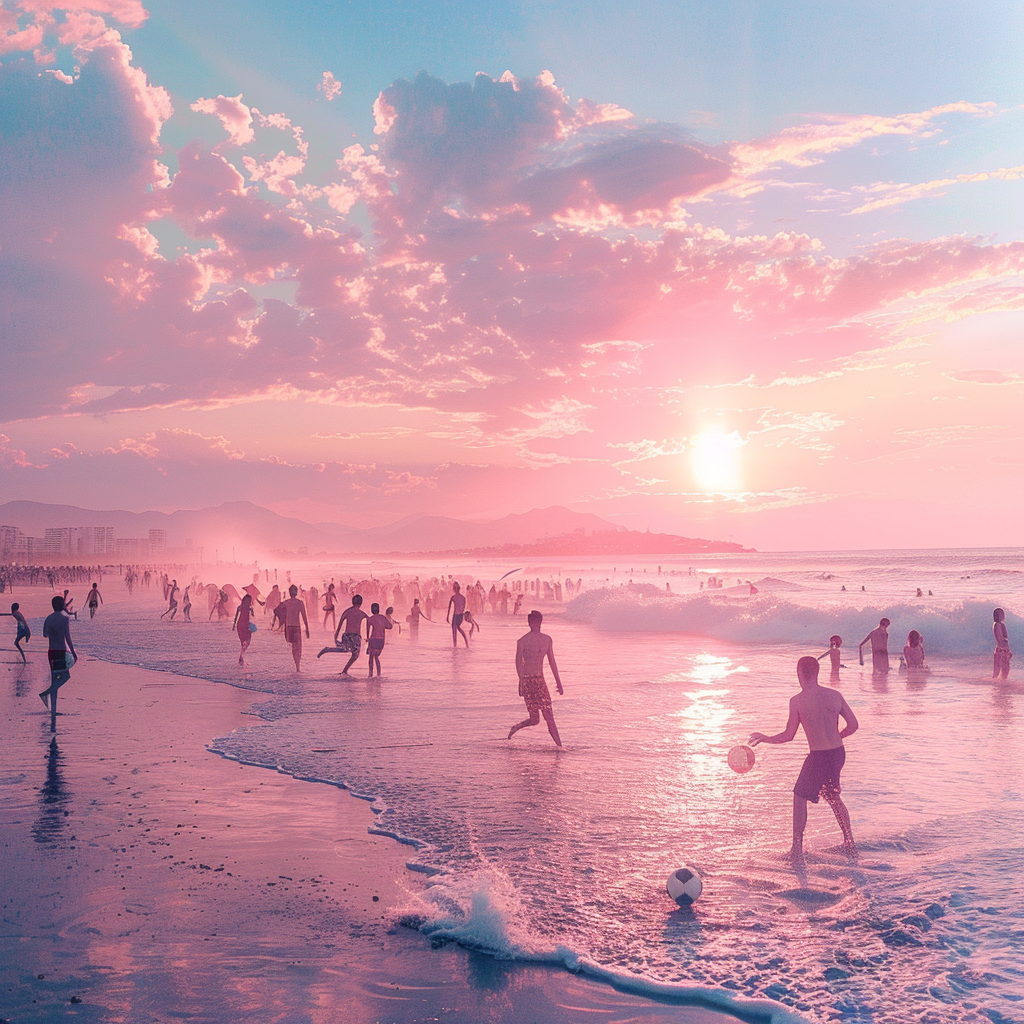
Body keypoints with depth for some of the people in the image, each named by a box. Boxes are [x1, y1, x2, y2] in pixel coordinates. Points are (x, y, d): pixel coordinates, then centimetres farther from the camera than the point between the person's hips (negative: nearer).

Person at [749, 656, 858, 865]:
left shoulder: (797, 700, -12)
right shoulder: (835, 695, 0)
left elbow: (788, 736, -10)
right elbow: (853, 725, 5)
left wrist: (764, 739, 6)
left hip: (819, 757, -5)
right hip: (838, 753, 5)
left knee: (800, 798, 11)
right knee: (833, 799, 25)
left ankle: (797, 851, 13)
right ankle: (849, 844, 31)